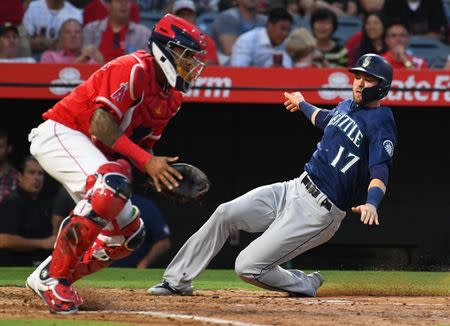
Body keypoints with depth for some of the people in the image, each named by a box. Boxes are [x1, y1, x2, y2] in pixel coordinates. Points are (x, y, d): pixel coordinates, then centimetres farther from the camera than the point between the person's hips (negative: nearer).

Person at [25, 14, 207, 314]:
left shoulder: (171, 96, 10)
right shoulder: (134, 69, -19)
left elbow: (144, 145, 11)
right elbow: (101, 124, -26)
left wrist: (160, 169, -12)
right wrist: (146, 161, -30)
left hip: (91, 152, 10)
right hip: (59, 135, -10)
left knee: (129, 234, 8)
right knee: (111, 185, -36)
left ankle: (47, 278, 14)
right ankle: (53, 277, -28)